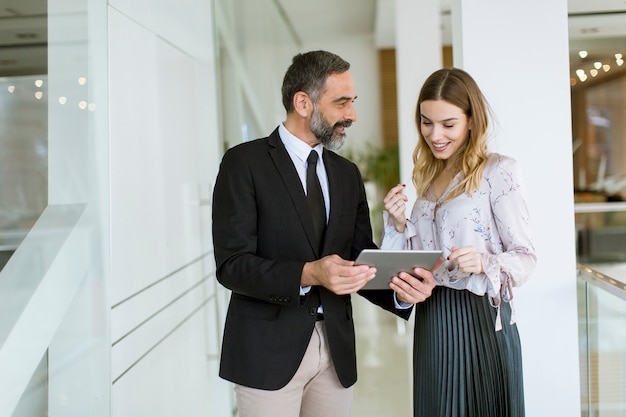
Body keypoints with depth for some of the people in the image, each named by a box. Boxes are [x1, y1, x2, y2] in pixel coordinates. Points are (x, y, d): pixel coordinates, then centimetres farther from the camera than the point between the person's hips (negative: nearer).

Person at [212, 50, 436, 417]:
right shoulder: (244, 162, -7)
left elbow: (361, 258, 8)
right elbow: (232, 265, -14)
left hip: (337, 347, 5)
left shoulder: (348, 174, 11)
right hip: (269, 350, -5)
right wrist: (308, 274, -28)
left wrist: (398, 289, -13)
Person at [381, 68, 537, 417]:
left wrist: (484, 263, -28)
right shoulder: (430, 177, 11)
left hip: (480, 319, -6)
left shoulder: (499, 171, -9)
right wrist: (399, 224, -3)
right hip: (431, 320, 6)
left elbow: (526, 257, -9)